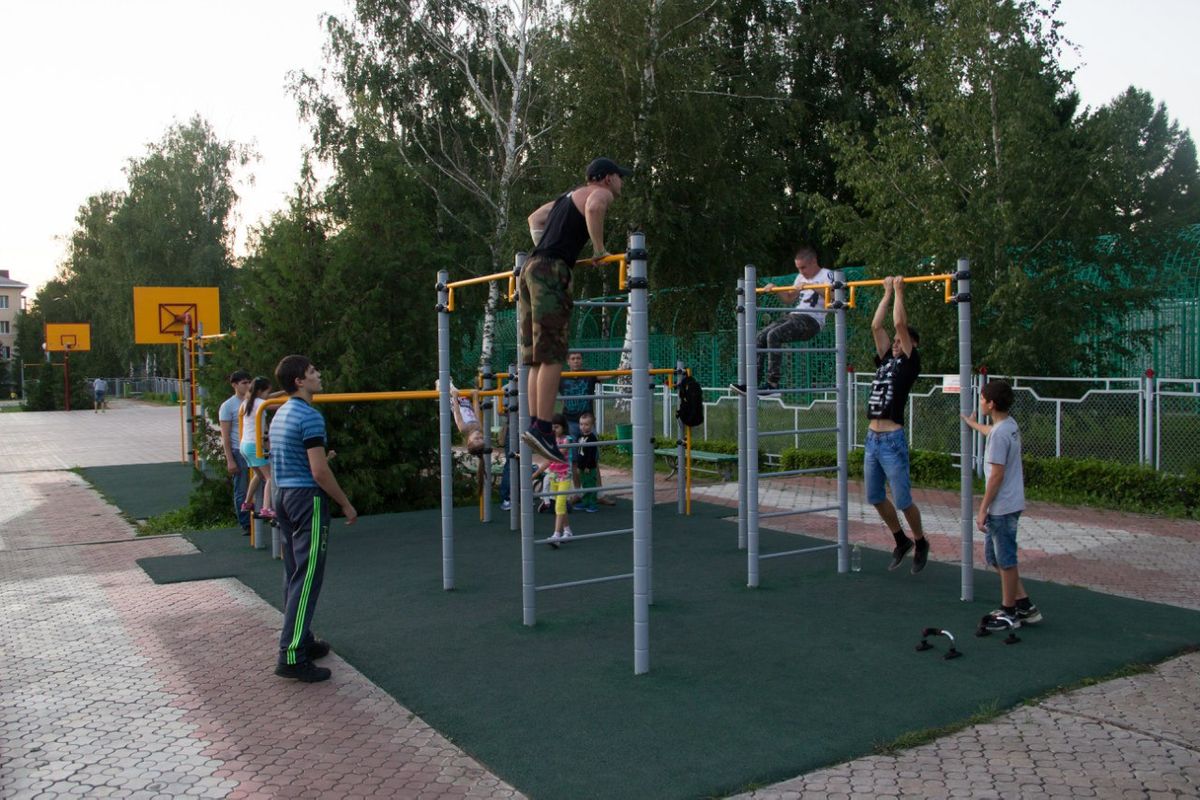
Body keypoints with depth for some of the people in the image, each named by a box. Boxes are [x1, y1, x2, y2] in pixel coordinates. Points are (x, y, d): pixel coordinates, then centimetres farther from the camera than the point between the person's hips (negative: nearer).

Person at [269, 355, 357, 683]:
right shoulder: (310, 416, -16)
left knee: (294, 574, 15)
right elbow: (319, 473, -20)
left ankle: (301, 640, 25)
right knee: (307, 579, -7)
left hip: (284, 495, 10)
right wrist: (346, 505, -11)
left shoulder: (281, 414, 13)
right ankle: (292, 656, -7)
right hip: (307, 498, -10)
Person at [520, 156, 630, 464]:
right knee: (552, 356, -13)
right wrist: (599, 248, -10)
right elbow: (593, 209, -21)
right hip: (552, 271, -9)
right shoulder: (600, 193, 5)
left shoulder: (570, 196, 31)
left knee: (538, 358, 6)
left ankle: (534, 425, 4)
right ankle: (542, 428, -18)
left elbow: (534, 218, 42)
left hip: (531, 269, 9)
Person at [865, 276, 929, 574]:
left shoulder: (910, 362, -1)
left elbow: (900, 324, -8)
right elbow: (876, 327, 13)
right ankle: (901, 541, 33)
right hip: (872, 439, 7)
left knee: (902, 501, -1)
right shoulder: (886, 360, 16)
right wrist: (887, 293, 16)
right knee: (875, 498, 14)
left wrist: (899, 292, 0)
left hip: (893, 441, -7)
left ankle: (921, 543, 22)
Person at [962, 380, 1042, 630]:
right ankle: (1024, 605, 23)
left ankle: (1010, 613, 14)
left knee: (1006, 560, 2)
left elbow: (997, 475, -22)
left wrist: (983, 509, -17)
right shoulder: (1009, 425, 8)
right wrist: (973, 423, 54)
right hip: (1007, 505, 10)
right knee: (994, 556, 18)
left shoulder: (1000, 434, -21)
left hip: (1002, 507, -10)